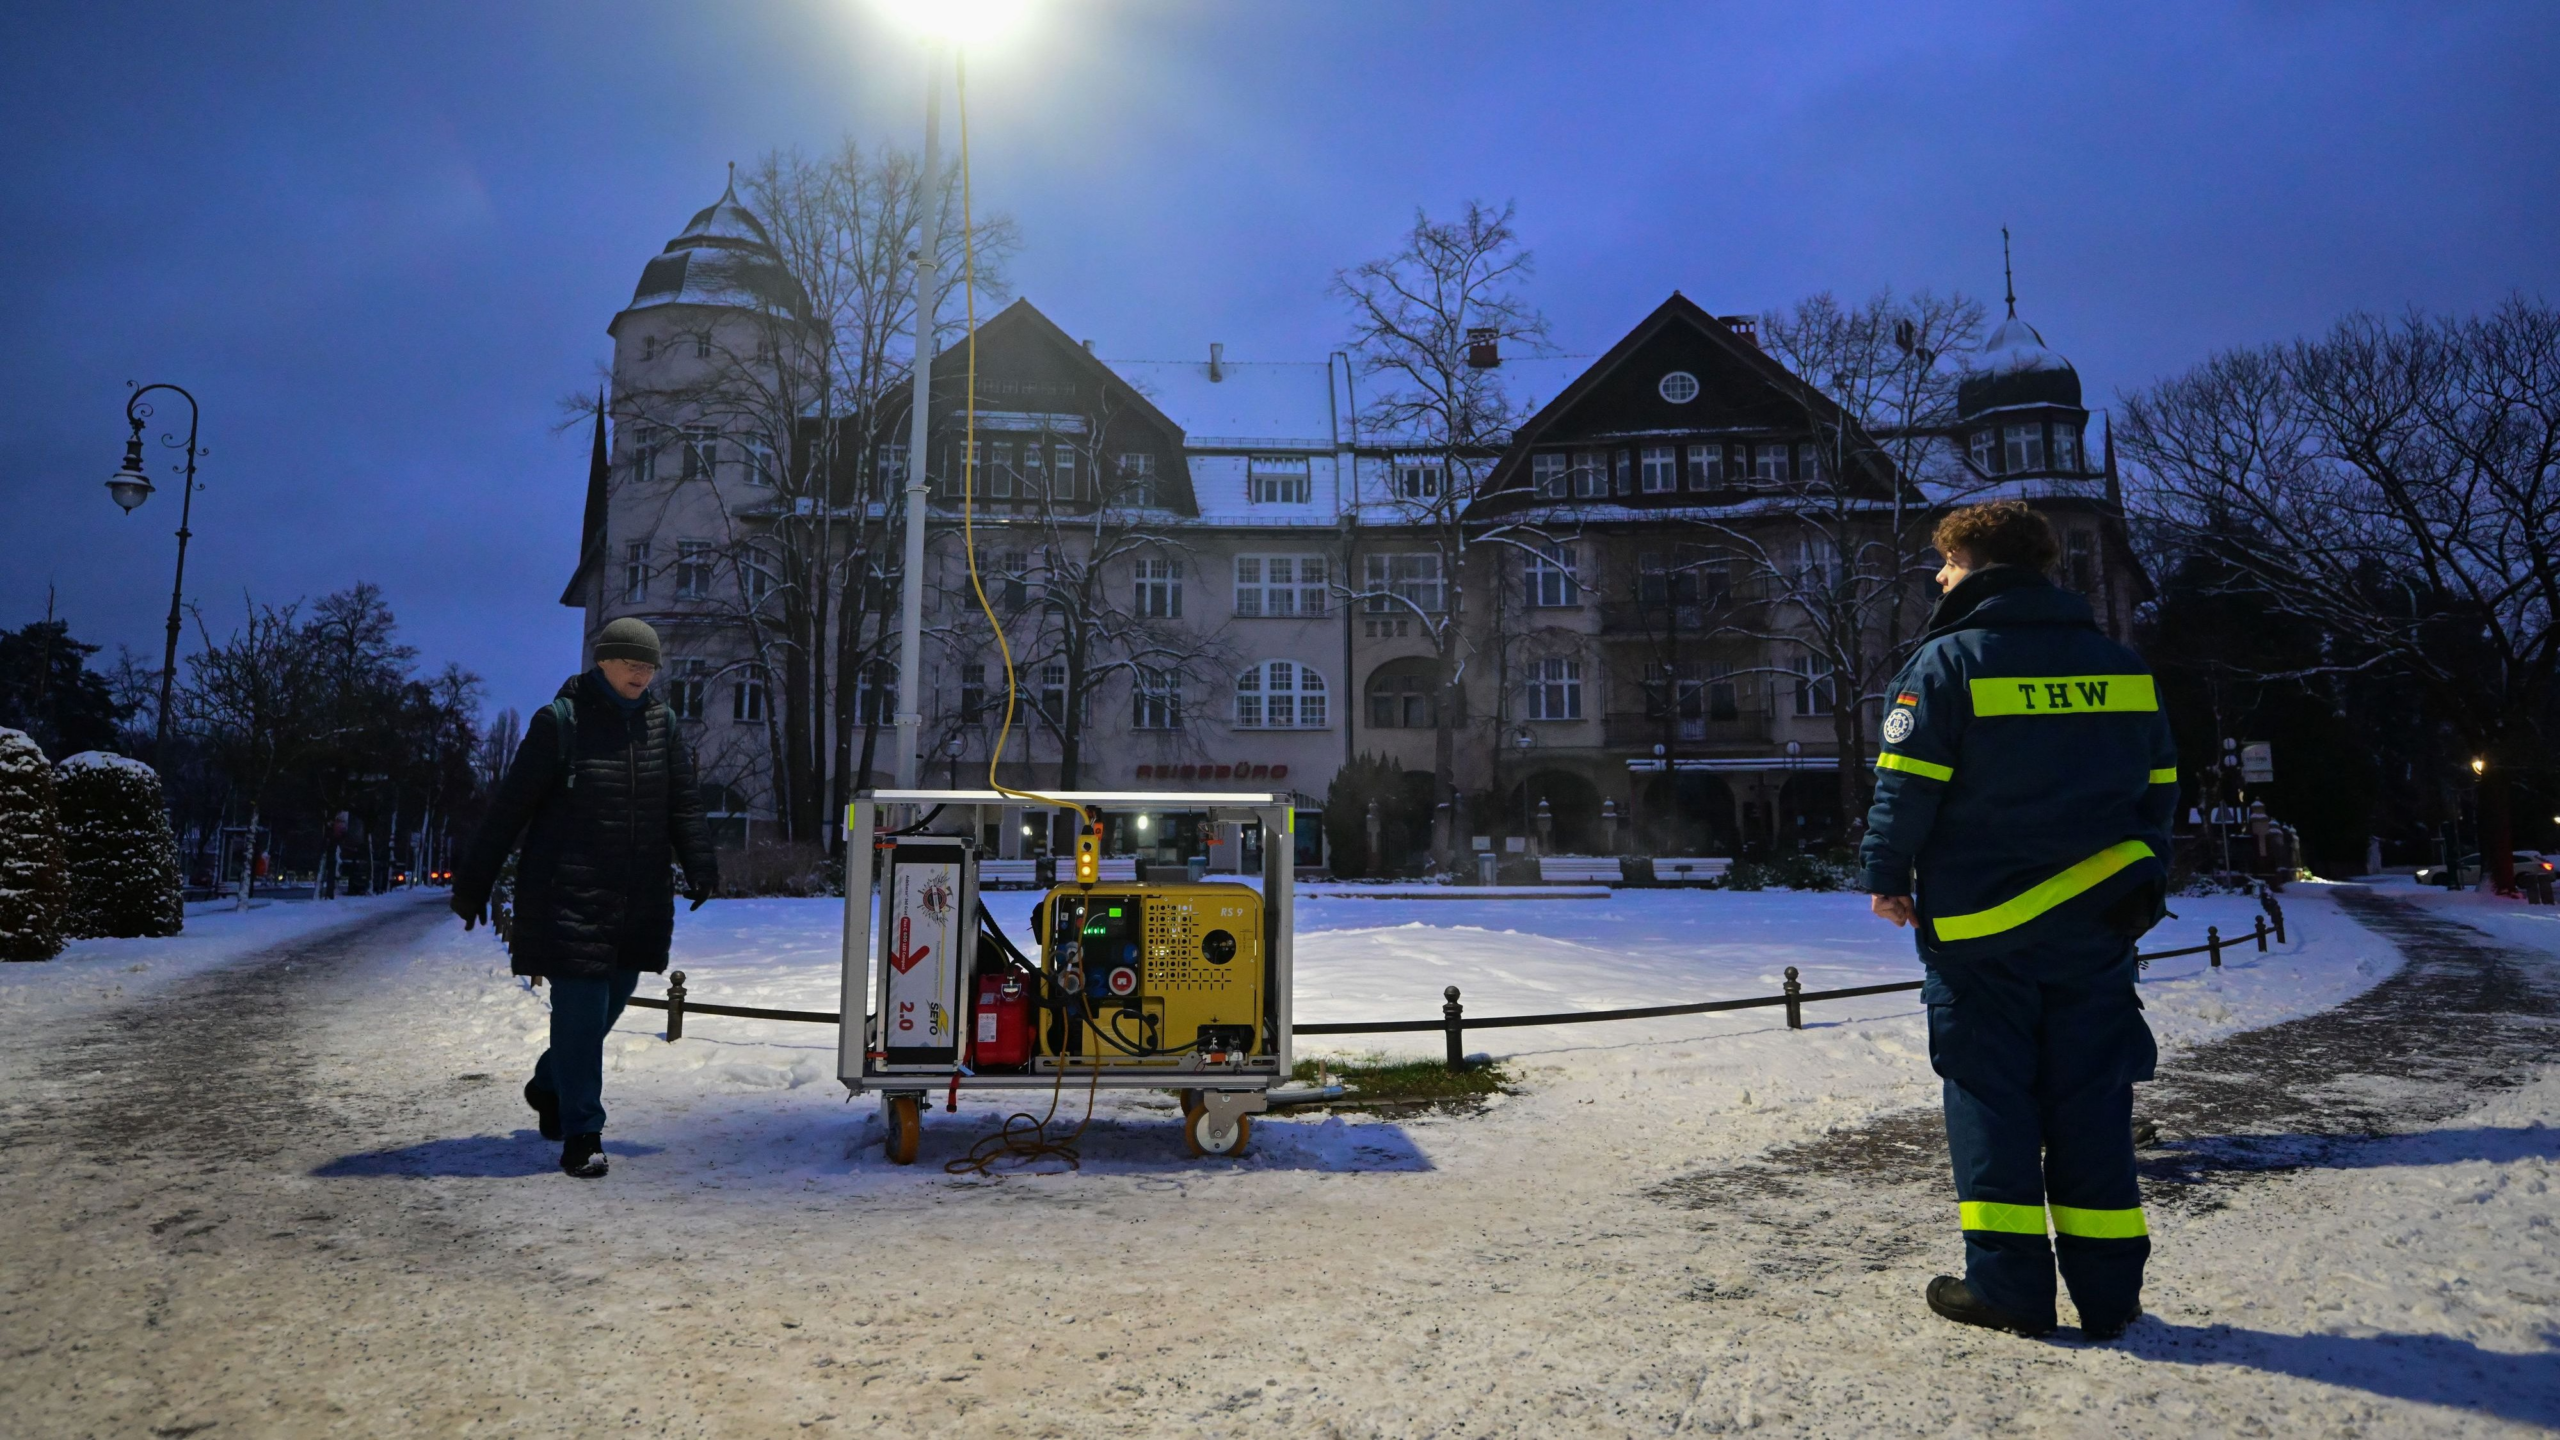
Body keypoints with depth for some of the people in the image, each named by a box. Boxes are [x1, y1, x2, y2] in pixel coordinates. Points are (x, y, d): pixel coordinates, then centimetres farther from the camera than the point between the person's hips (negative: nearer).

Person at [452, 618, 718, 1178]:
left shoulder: (662, 723, 9)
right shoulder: (561, 721, -7)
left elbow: (684, 802, 10)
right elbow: (510, 807, -4)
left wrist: (699, 861, -5)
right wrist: (473, 883, -3)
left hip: (639, 901, 6)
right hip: (571, 897, -6)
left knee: (611, 1000, 15)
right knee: (580, 1009, -6)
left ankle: (549, 1086, 41)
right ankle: (581, 1134, 5)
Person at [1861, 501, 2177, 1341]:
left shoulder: (1947, 660, -8)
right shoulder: (2118, 664, 9)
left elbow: (1906, 785, -12)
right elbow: (2157, 787, 13)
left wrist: (1887, 877, 1)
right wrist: (2140, 884, 22)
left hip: (1979, 926, -4)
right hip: (2094, 924, 5)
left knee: (1990, 1099, 4)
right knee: (2091, 1099, 10)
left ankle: (2008, 1285, 6)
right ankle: (2108, 1291, 14)